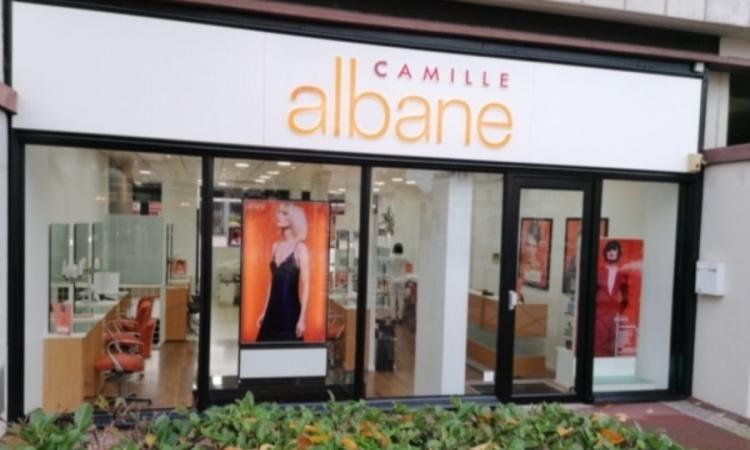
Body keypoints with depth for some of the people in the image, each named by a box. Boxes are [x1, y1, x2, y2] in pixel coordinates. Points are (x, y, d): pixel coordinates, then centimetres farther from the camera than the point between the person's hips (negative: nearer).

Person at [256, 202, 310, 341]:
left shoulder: (300, 248, -9)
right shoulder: (276, 246, 9)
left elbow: (305, 286, -11)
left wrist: (302, 318, -16)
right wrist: (264, 312, 15)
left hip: (291, 310, -6)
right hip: (273, 310, 6)